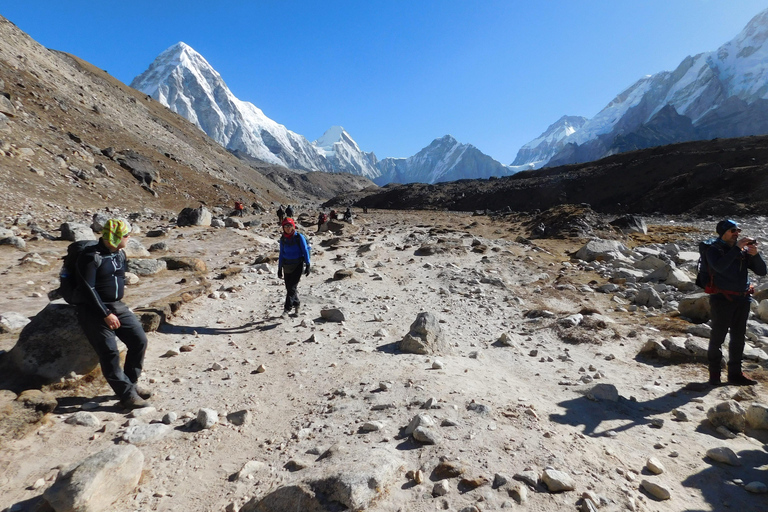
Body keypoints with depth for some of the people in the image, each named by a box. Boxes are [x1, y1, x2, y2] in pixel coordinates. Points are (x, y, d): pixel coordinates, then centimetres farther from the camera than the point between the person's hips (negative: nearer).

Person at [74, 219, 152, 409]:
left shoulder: (120, 254, 9)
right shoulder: (91, 257, -14)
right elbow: (88, 289, -18)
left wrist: (117, 308, 15)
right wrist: (105, 314, -20)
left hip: (117, 306, 7)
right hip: (93, 310, -7)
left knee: (139, 340, -3)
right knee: (109, 351, -14)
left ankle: (131, 382, 15)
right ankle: (126, 394, -8)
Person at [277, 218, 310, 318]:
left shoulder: (299, 237, -8)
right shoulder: (282, 239, 5)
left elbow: (305, 251, -5)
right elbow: (281, 254, 13)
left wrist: (307, 266, -8)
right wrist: (279, 268, 13)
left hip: (298, 265, -5)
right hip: (287, 265, 5)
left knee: (292, 287, -11)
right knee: (288, 287, 9)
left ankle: (287, 309, -12)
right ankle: (296, 304, 32)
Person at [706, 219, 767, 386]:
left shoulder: (743, 250, 7)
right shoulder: (714, 250, -6)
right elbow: (720, 266, -26)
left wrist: (755, 254, -12)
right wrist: (737, 248, -24)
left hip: (743, 299, 5)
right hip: (722, 299, -5)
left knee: (738, 338, 12)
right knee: (717, 338, 0)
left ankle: (735, 373, 23)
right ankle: (714, 374, 11)